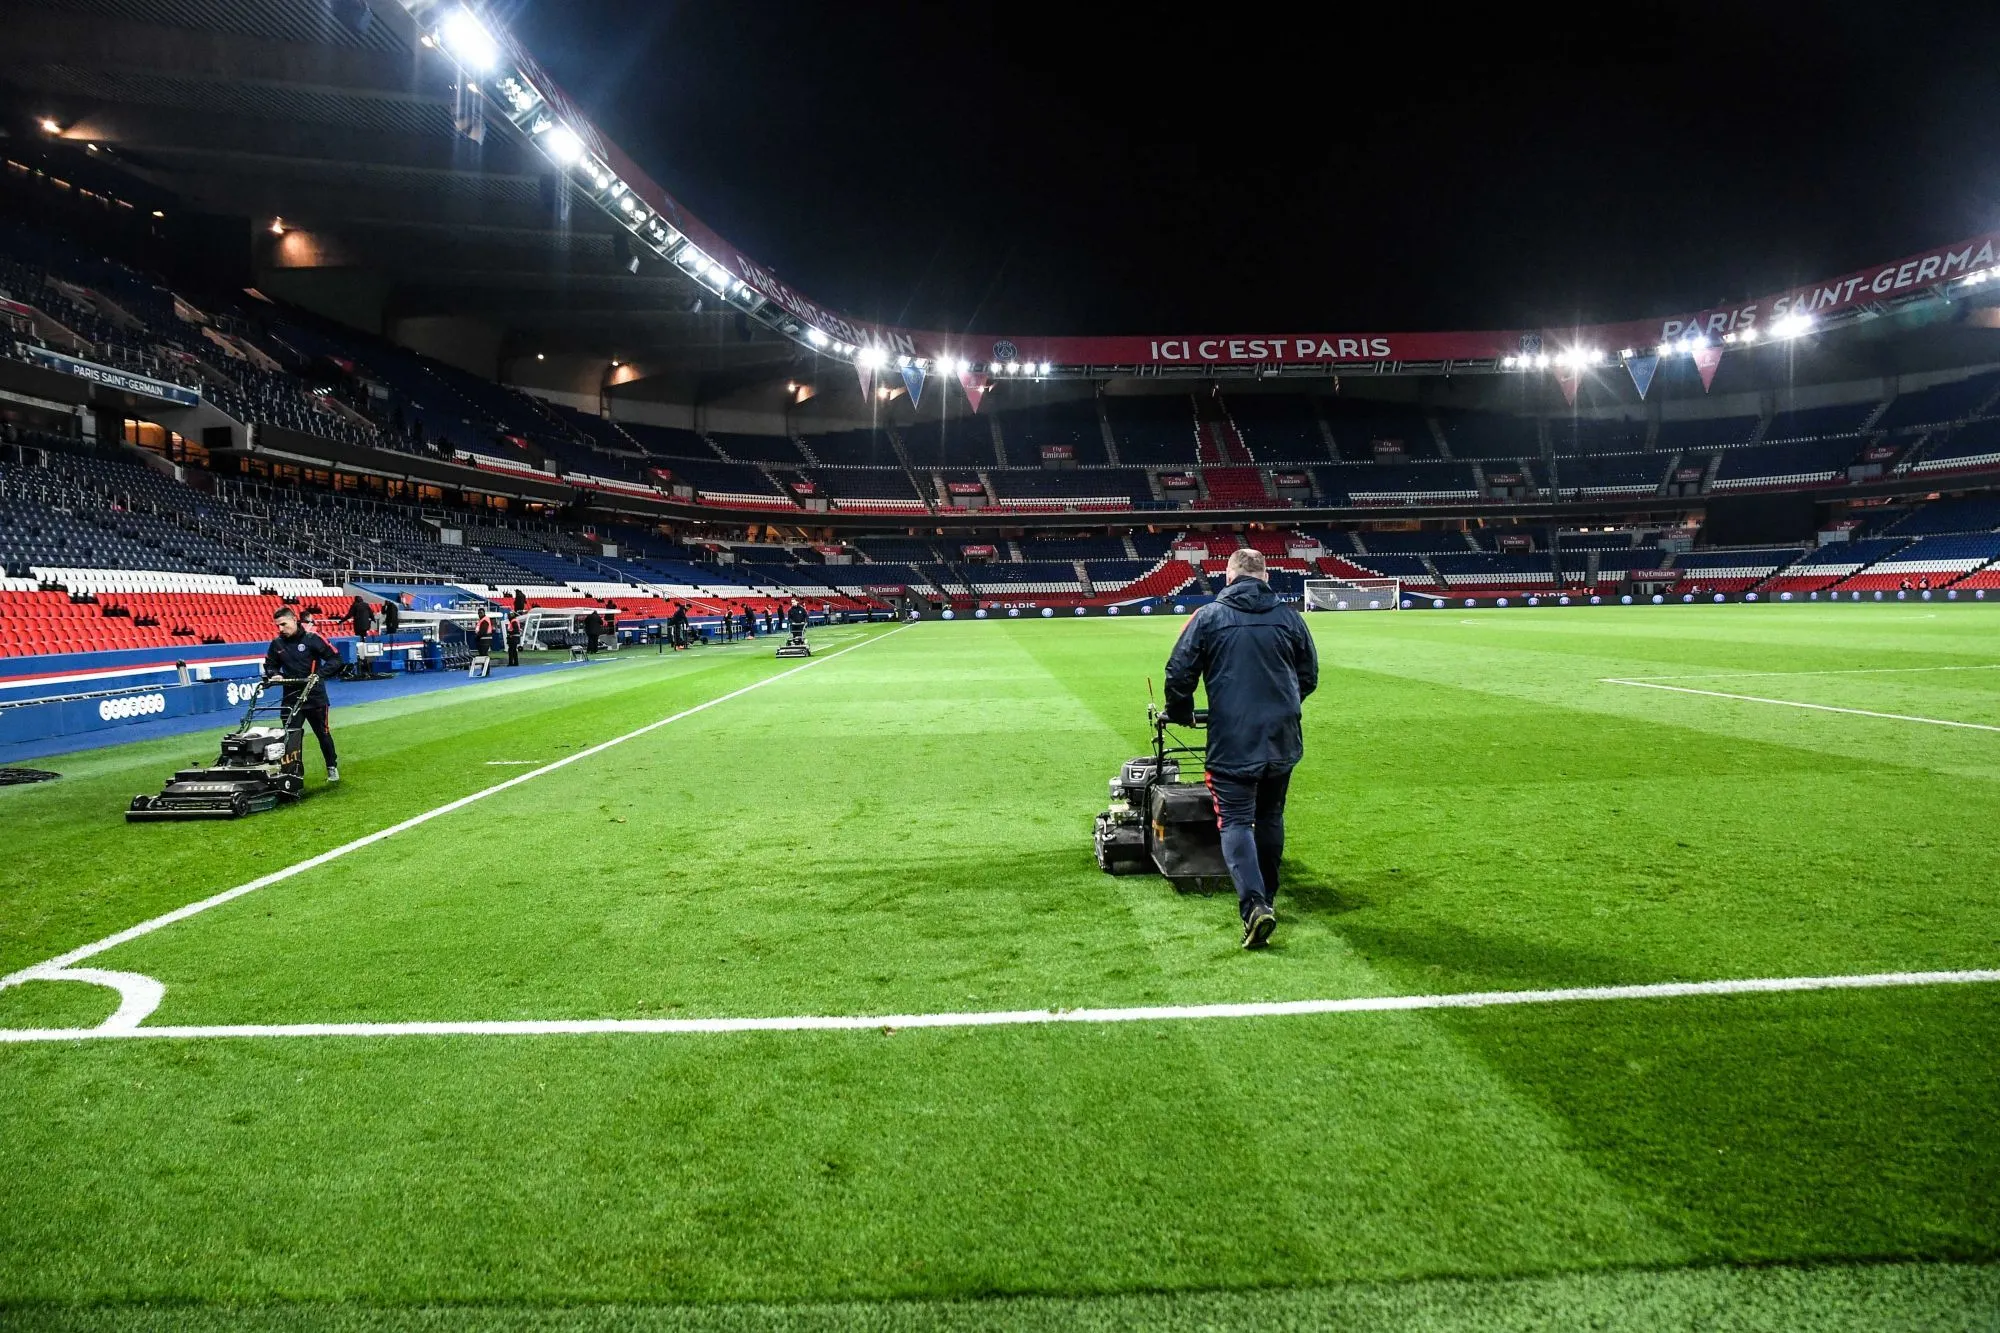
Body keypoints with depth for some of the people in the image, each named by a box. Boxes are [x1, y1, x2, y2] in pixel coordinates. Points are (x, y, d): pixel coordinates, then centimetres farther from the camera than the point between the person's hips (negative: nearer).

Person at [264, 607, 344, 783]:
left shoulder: (312, 639, -9)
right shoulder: (277, 644, 3)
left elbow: (335, 658, -8)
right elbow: (270, 665, 17)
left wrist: (319, 674, -20)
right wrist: (274, 674, -5)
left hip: (315, 696, -3)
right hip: (291, 697, 3)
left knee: (323, 733, 7)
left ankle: (332, 767, 23)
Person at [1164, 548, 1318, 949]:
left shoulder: (1207, 617, -3)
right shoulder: (1289, 617, 6)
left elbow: (1178, 674, -2)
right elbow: (1309, 677, 13)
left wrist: (1180, 714, 17)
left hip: (1232, 741, -3)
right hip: (1283, 739, 4)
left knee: (1235, 821, -1)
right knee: (1270, 817, 18)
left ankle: (1254, 905, -18)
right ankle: (1267, 896, 30)